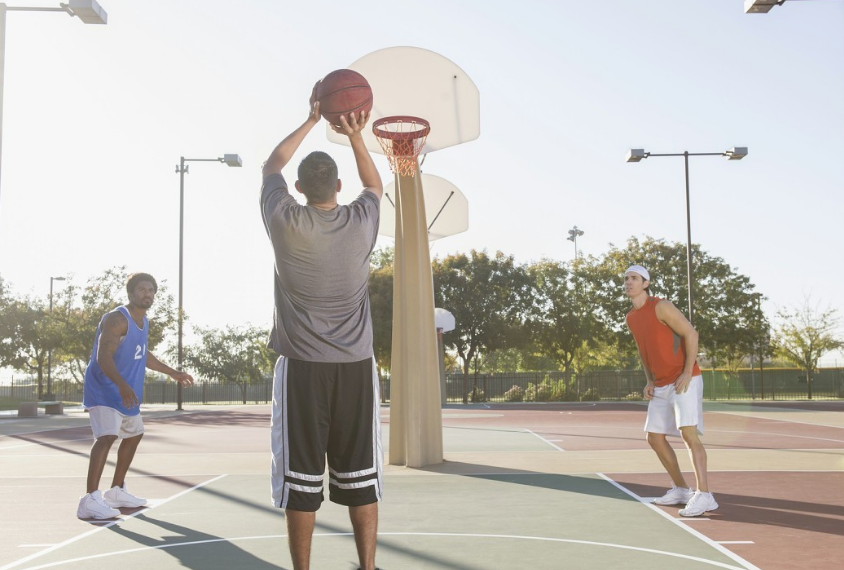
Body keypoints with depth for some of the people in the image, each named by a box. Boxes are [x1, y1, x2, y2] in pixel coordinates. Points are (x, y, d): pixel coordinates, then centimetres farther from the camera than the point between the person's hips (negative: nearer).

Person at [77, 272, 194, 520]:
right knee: (107, 436, -23)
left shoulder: (143, 322, 11)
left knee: (134, 435, 18)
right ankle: (90, 500, -28)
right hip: (104, 389, -10)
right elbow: (103, 356, -29)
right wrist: (122, 385, -44)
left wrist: (172, 372, 29)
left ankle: (116, 492, 30)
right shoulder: (117, 319, -19)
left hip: (126, 391, 10)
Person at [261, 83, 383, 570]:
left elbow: (271, 167, 16)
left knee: (301, 477, 4)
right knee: (359, 476, 7)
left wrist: (311, 121, 22)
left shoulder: (286, 222, -5)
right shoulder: (362, 222, -2)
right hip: (355, 365, 1)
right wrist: (356, 137, 19)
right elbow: (375, 184, 23)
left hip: (301, 365, -1)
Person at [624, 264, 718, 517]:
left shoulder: (661, 307, -12)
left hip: (684, 380, -8)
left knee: (689, 433, -19)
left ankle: (703, 495, -21)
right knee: (655, 437, 8)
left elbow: (691, 334, -13)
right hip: (661, 386, 8)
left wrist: (687, 373, -19)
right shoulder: (631, 319, 11)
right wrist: (649, 381, 8)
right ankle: (681, 490, 20)